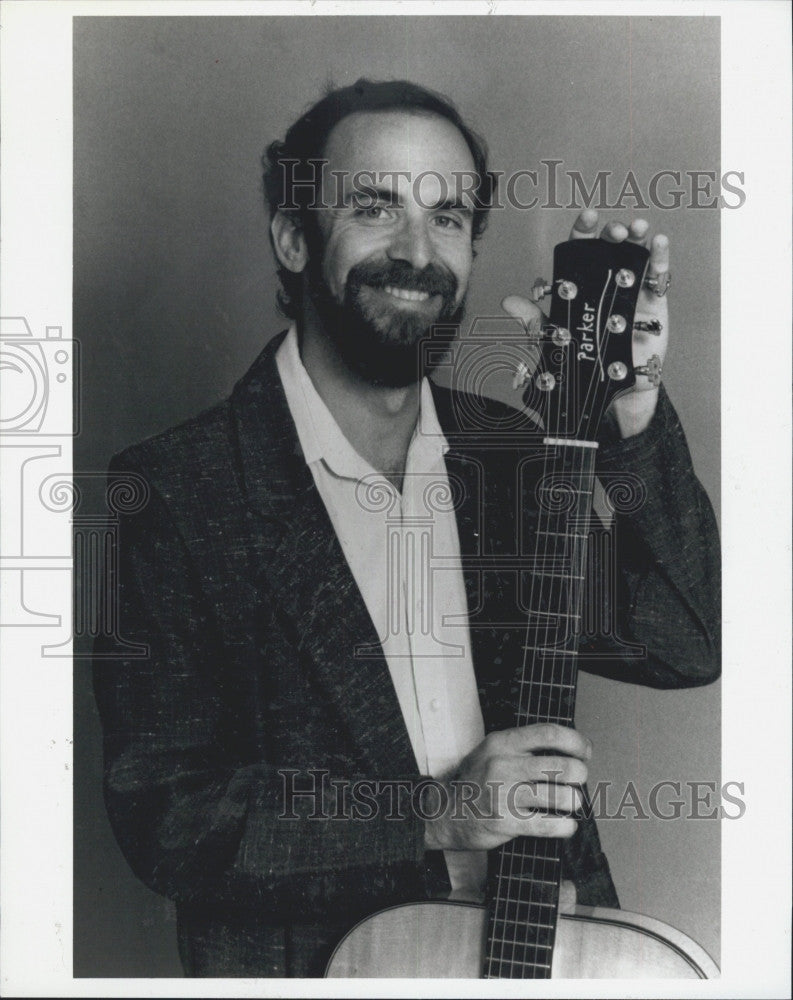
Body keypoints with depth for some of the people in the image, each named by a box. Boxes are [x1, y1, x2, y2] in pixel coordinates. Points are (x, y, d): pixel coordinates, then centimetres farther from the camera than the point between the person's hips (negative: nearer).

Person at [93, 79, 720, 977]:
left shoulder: (506, 451, 5)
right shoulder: (173, 494, -9)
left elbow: (683, 649, -3)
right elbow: (160, 817, -11)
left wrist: (631, 408, -13)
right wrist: (432, 811, -17)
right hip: (315, 964, -3)